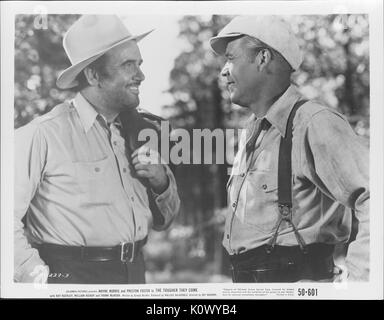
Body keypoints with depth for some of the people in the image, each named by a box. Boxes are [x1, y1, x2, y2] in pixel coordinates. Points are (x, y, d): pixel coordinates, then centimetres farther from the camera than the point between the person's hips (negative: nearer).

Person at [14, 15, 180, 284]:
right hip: (72, 274, -5)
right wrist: (39, 276, -15)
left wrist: (161, 181, -4)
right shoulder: (43, 135, -13)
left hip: (135, 272, 6)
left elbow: (164, 221, 13)